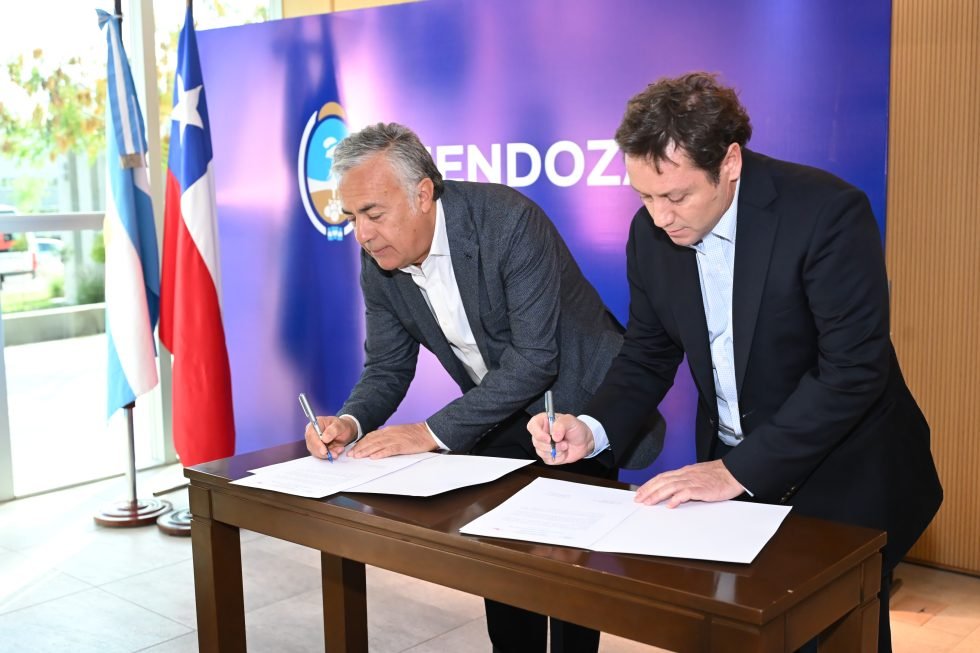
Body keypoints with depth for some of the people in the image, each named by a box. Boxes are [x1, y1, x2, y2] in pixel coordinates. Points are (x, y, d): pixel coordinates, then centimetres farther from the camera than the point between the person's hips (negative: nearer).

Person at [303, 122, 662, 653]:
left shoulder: (510, 221, -29)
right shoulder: (378, 263, -9)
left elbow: (535, 357, -31)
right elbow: (387, 367, -1)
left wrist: (434, 432, -32)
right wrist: (351, 421, -23)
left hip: (577, 405, -6)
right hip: (499, 419, 6)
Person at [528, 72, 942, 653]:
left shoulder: (828, 211, -23)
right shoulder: (651, 231, -5)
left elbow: (854, 368, -25)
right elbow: (648, 354, 5)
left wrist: (738, 471, -26)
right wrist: (593, 430, -14)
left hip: (841, 481, -4)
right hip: (730, 477, 5)